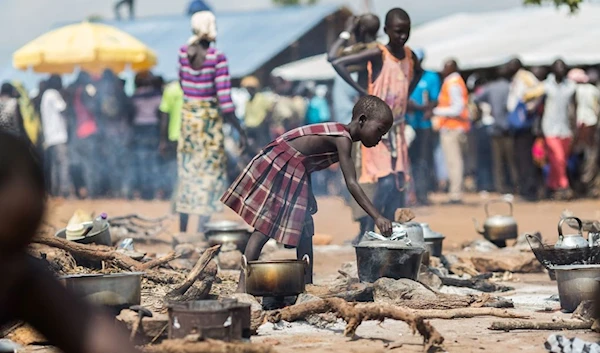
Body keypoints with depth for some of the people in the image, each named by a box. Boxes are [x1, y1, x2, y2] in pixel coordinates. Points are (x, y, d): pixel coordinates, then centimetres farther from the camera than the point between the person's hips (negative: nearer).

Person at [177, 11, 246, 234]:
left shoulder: (183, 53, -1)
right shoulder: (217, 58, -16)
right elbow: (225, 101, -17)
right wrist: (240, 131, -11)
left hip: (188, 116, 5)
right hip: (210, 119, -5)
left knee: (187, 174, 14)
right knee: (210, 174, 3)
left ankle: (182, 231, 20)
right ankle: (201, 231, 1)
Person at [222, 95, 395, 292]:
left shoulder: (339, 134, 8)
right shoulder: (343, 139, -20)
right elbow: (351, 184, -26)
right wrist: (377, 217, -30)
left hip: (294, 173, 10)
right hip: (277, 166, -10)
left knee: (305, 232, 8)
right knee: (264, 229, -12)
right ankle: (243, 287, -13)